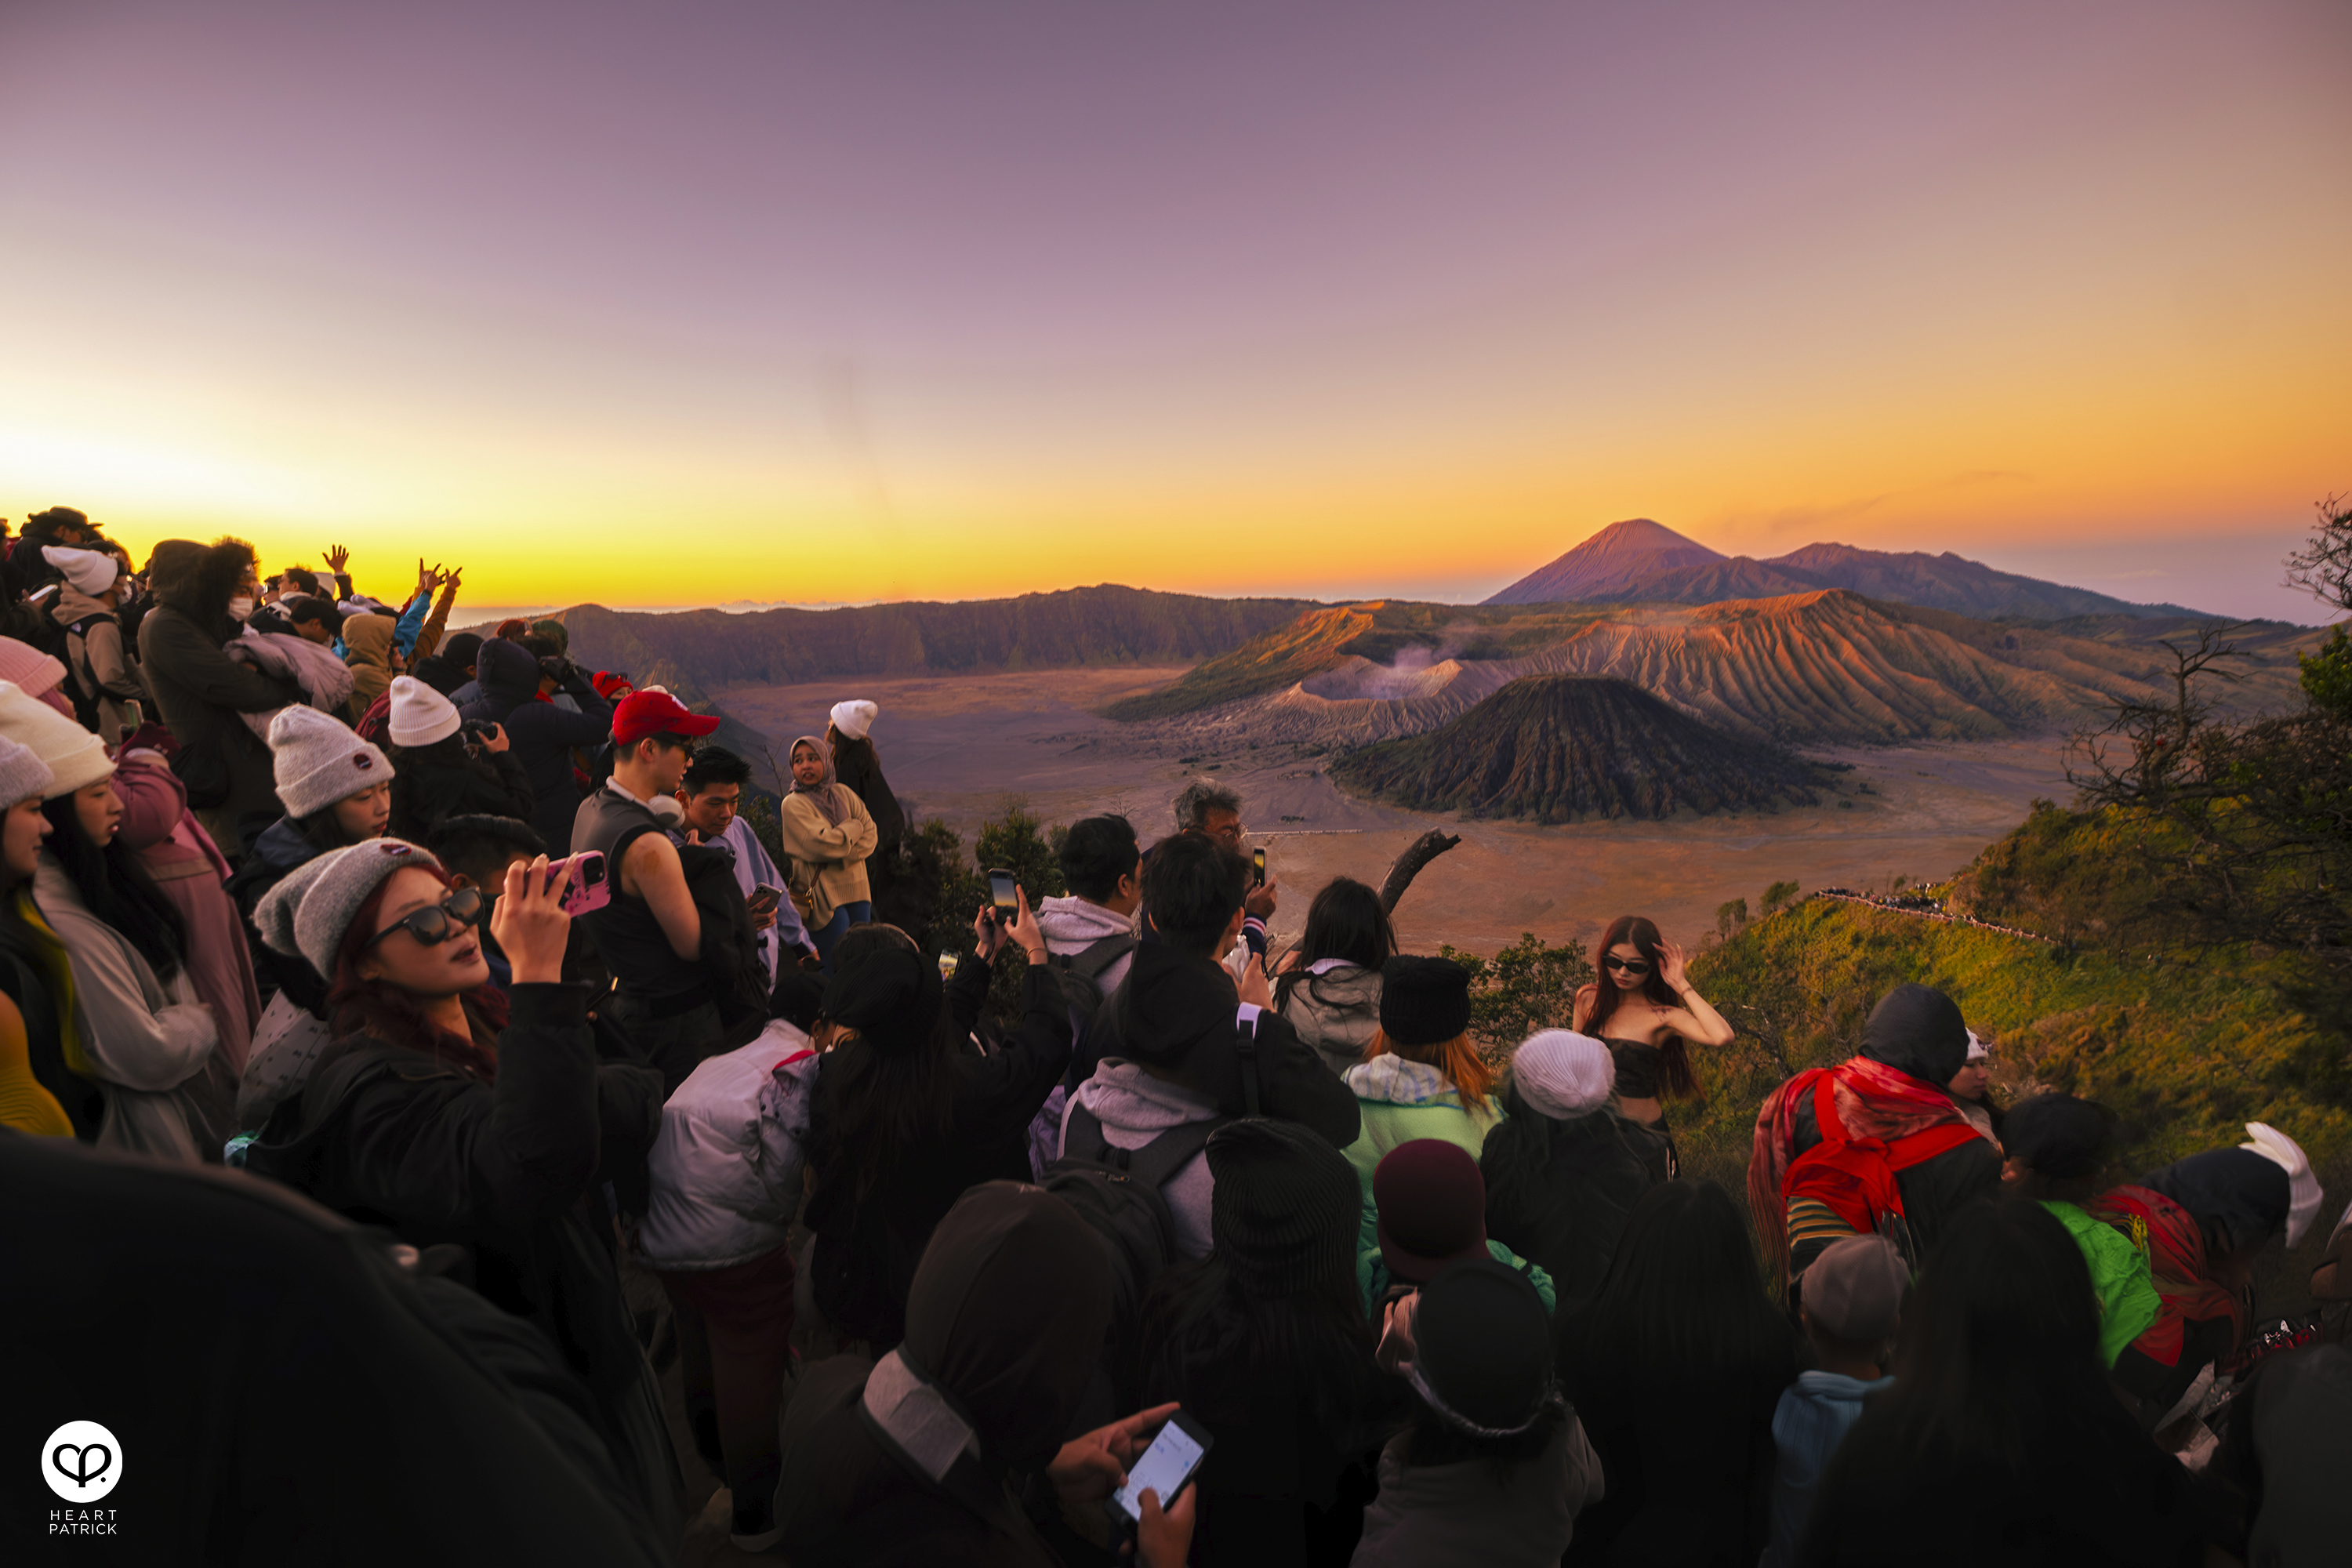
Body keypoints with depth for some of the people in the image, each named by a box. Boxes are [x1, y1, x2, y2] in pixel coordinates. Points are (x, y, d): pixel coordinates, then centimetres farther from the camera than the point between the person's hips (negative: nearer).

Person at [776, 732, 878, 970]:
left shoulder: (842, 793, 9)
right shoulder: (793, 804, -8)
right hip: (824, 894, -6)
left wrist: (846, 854, -13)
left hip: (857, 888, 6)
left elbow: (870, 835, 5)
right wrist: (853, 827, -4)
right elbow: (822, 844, -19)